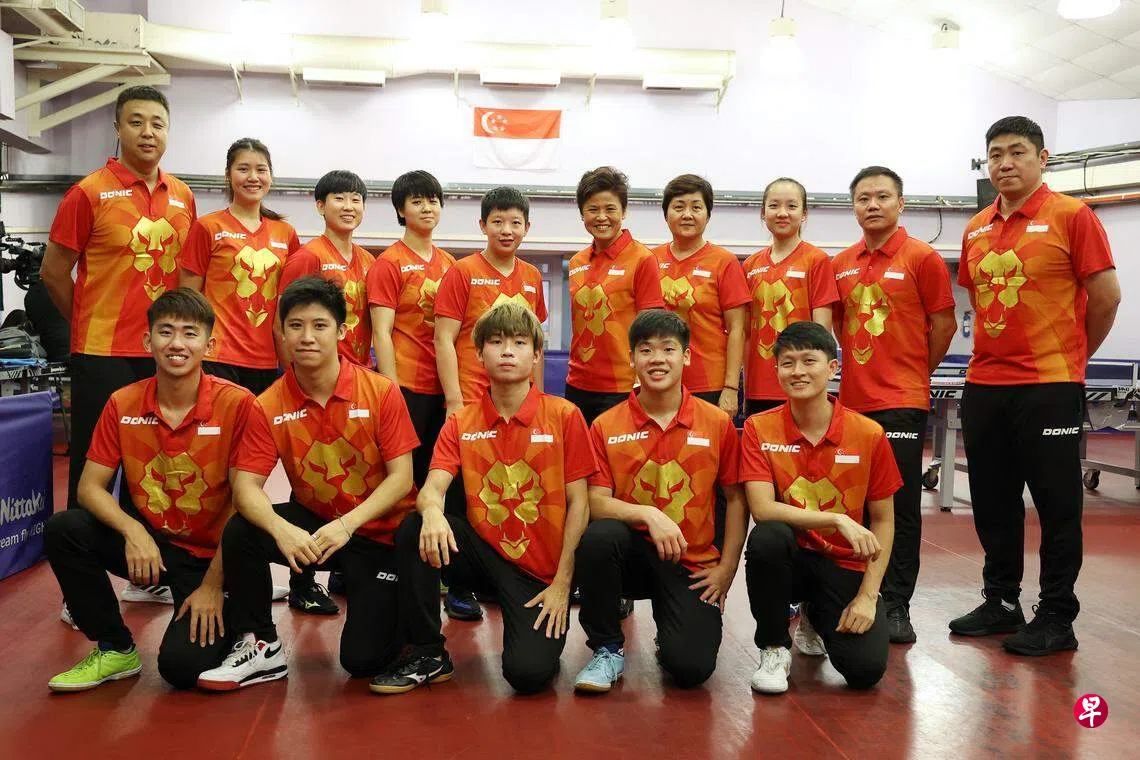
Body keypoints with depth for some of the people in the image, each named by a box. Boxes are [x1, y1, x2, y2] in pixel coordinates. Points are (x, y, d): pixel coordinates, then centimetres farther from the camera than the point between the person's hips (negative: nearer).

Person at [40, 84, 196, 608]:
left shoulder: (182, 197, 8)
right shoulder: (91, 192, -7)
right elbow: (54, 272, -3)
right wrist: (94, 325, 4)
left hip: (161, 355, 5)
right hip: (103, 357, -5)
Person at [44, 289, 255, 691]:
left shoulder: (237, 404, -17)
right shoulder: (122, 404, -3)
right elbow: (90, 487, -3)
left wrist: (213, 585, -16)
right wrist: (132, 531, -23)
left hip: (211, 554, -4)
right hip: (149, 540, 5)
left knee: (182, 665, -21)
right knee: (62, 530, -19)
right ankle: (115, 649, 0)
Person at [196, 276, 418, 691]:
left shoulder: (382, 392, -15)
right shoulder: (269, 406, -9)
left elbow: (401, 478, -16)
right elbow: (246, 486, -15)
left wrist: (346, 525, -29)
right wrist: (281, 530, -36)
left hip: (378, 532, -3)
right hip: (311, 519, 3)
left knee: (363, 658, -11)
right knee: (240, 533, -25)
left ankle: (392, 603, 24)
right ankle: (260, 647, -3)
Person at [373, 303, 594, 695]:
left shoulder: (564, 416, -6)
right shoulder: (461, 423, 2)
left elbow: (578, 504, -6)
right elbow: (432, 488, -11)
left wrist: (562, 583, -11)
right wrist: (431, 512, -36)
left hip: (541, 572, -3)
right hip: (483, 553, 3)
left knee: (527, 672, -23)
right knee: (413, 528, -23)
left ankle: (544, 636, 15)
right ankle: (427, 653, -6)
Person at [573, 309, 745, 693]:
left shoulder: (718, 423, 0)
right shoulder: (606, 426, -2)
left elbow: (735, 498, 6)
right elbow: (596, 503, -9)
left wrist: (727, 567, -1)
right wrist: (649, 514, -26)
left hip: (691, 564, 0)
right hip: (632, 552, 0)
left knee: (691, 667, -20)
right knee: (598, 535, -35)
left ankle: (670, 632, 20)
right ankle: (608, 649, -10)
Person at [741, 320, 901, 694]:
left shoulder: (869, 434, -7)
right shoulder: (759, 428, -8)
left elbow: (883, 522, -1)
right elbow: (762, 510, -19)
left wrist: (868, 595, -10)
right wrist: (838, 520, -27)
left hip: (846, 565, 1)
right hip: (789, 558, -1)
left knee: (866, 668, -20)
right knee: (767, 536, -36)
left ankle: (817, 617, 19)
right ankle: (774, 648, -8)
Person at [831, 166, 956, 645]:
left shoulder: (922, 258, -5)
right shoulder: (841, 264, 10)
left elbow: (944, 324, -1)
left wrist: (914, 371, 6)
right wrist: (861, 367, 12)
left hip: (901, 402, -5)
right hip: (852, 399, 5)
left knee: (900, 504, 0)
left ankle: (896, 605, 8)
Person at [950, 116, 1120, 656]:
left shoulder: (1071, 216, -5)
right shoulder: (976, 229, 11)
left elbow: (1106, 297, -4)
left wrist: (1071, 354, 6)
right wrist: (998, 350, 14)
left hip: (1050, 387, -6)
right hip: (984, 385, 6)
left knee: (1056, 503, 3)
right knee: (992, 501, 12)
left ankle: (1057, 618, 14)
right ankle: (1001, 602, 27)